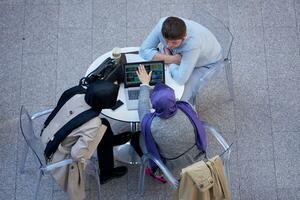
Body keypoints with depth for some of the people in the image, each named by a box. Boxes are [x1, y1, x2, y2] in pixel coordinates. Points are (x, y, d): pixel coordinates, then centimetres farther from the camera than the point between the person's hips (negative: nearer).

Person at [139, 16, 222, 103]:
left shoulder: (193, 43, -44)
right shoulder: (162, 25, -31)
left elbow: (181, 79, -42)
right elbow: (144, 50, -21)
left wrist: (167, 58, -27)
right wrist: (171, 58, -32)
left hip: (204, 63, -5)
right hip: (179, 54, 5)